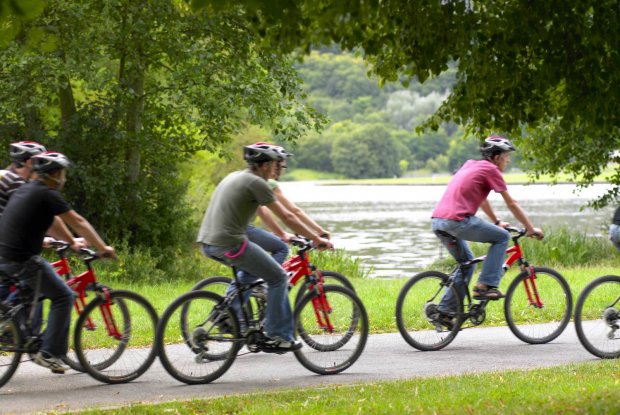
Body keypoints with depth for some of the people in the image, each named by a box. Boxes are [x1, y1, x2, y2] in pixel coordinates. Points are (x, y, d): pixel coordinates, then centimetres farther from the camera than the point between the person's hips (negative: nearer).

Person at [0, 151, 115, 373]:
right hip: (22, 259, -9)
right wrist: (102, 248, 3)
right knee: (63, 297, 0)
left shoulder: (25, 190, 18)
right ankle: (50, 353, -3)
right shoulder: (48, 194, -8)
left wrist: (72, 241, 35)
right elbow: (78, 223, -4)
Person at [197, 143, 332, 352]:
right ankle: (277, 337, 2)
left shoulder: (235, 177, 21)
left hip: (207, 243, 9)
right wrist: (316, 239, 3)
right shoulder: (256, 183, -6)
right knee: (278, 278, 3)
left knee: (248, 270, 32)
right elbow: (287, 217, -4)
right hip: (230, 243, -9)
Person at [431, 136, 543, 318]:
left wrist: (496, 222, 47)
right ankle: (486, 285, -2)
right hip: (457, 220, -9)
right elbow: (511, 204, 4)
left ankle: (445, 310, 19)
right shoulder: (490, 169, 1)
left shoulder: (470, 165, 25)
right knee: (502, 237, 4)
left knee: (466, 262, 23)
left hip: (437, 221, 9)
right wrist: (531, 229, 12)